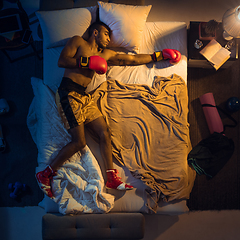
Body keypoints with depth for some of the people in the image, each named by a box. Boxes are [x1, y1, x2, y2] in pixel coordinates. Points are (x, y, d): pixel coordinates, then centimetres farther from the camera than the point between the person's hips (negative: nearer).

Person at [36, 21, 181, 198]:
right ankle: (45, 174, 2)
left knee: (104, 132, -3)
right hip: (69, 94, -7)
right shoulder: (78, 42, 8)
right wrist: (88, 62, -11)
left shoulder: (105, 54, 22)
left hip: (84, 97, 7)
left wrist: (159, 55, 18)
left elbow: (133, 59, 20)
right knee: (79, 142, -14)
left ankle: (112, 178, 4)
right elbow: (62, 61, -7)